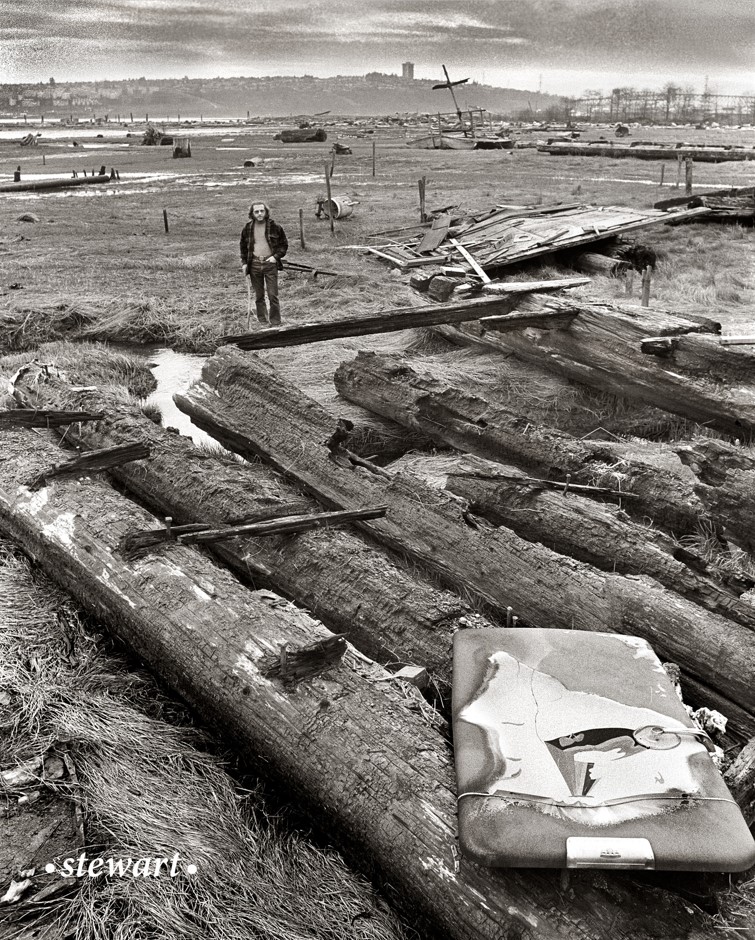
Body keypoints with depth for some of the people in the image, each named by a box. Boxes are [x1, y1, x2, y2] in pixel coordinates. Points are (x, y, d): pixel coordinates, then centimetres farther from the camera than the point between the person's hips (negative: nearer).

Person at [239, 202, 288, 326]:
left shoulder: (274, 227, -2)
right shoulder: (248, 228, 5)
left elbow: (284, 244, 5)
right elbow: (243, 247, 16)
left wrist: (276, 256, -9)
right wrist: (244, 263, 6)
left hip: (270, 263, -2)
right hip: (254, 264, 2)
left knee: (273, 295, -5)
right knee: (258, 296, 8)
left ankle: (275, 323, 3)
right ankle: (262, 322, 17)